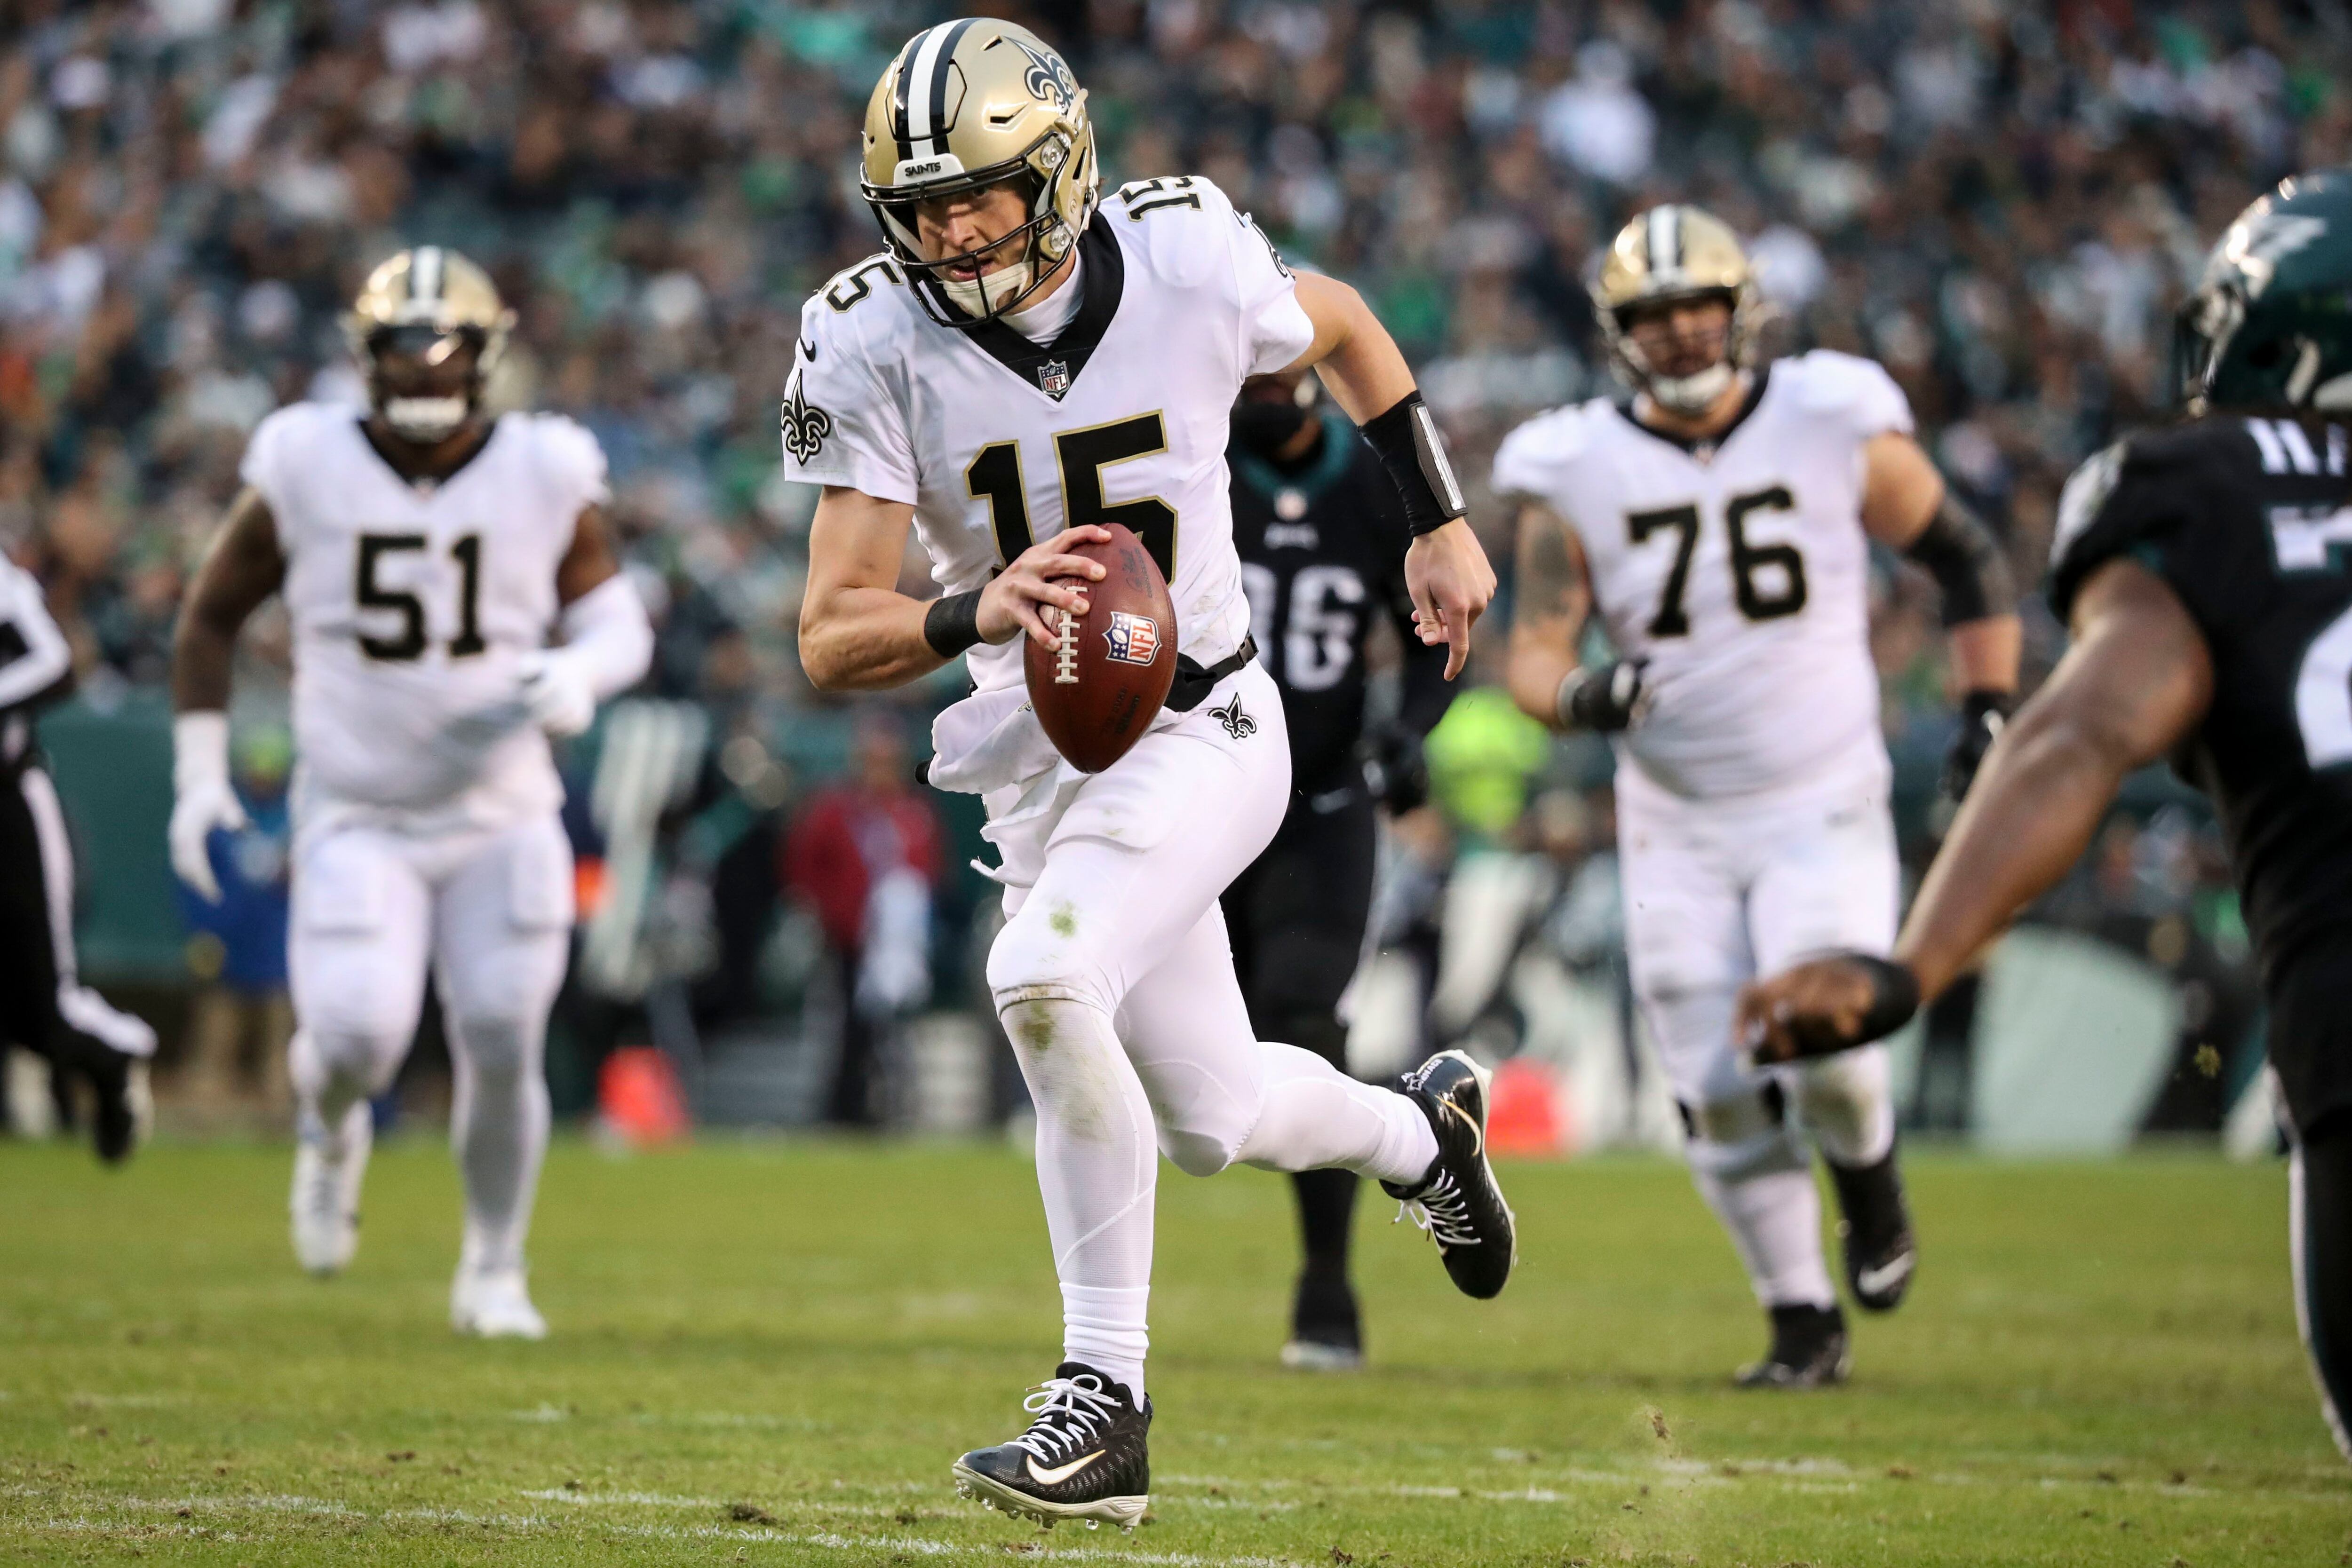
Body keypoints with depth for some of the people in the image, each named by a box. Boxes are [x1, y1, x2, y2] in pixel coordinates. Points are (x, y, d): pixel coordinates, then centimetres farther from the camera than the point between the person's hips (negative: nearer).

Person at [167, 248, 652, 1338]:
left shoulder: (544, 478, -4)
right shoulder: (307, 472, -5)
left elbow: (617, 620, 6)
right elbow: (211, 613, 6)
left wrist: (579, 675, -18)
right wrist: (200, 774, 1)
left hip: (500, 818, 1)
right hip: (356, 821, -1)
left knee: (502, 1050, -4)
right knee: (358, 1038, -18)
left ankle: (494, 1271, 19)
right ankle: (331, 1126, 20)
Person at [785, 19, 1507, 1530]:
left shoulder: (1186, 264, -16)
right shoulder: (876, 350, -15)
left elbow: (1340, 327, 9)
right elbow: (833, 641, -18)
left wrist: (1441, 523, 10)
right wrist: (976, 614, -37)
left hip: (1200, 735, -4)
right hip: (1038, 761, 4)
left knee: (1045, 977, -30)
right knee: (1219, 1120, 14)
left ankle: (1106, 1398, -21)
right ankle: (1424, 1129, 49)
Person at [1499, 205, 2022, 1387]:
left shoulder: (1835, 429, -6)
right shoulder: (1577, 476, -4)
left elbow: (1966, 558, 7)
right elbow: (1533, 651, -7)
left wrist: (1990, 708, -1)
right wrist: (1579, 693, -29)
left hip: (1823, 810, -2)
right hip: (1676, 828, 2)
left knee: (1825, 1052, -20)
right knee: (1720, 1095, 0)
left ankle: (1868, 1180, 14)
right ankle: (1803, 1322, 17)